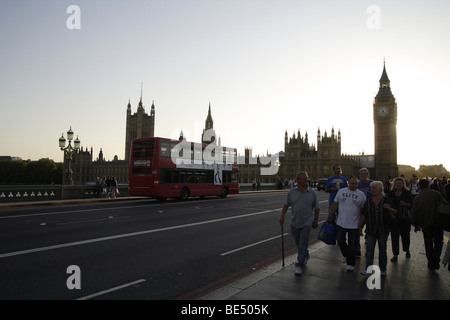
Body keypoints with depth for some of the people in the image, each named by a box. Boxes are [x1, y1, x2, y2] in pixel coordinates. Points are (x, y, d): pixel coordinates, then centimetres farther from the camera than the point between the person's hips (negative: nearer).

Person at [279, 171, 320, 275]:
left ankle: (299, 265, 2)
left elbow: (317, 208, 5)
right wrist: (282, 216, -3)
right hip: (295, 222, 3)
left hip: (307, 223, -3)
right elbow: (286, 205, 6)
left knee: (303, 244, -6)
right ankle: (305, 256, 43)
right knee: (298, 243, 16)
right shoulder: (292, 192, 0)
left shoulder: (312, 193, -2)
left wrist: (315, 221, 3)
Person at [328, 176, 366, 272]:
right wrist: (330, 217, 5)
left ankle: (350, 264, 19)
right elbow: (335, 205, 6)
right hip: (341, 223, 2)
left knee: (352, 245, 4)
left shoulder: (361, 194, -3)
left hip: (354, 224, -2)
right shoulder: (341, 191, 2)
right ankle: (345, 254, 36)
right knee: (340, 240, 7)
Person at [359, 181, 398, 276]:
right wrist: (360, 228, 4)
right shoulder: (368, 202, 2)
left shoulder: (386, 200, -2)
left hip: (383, 229, -1)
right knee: (370, 249, -3)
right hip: (371, 230, 1)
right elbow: (363, 216, 4)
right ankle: (368, 269, -2)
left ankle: (382, 270, 22)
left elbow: (395, 212, 2)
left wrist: (389, 208, -19)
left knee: (382, 249, 10)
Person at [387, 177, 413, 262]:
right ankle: (395, 254, 5)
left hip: (405, 218, 0)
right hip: (394, 217, 1)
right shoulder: (391, 193, 5)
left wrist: (404, 204, -17)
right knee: (394, 236, -3)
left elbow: (411, 204, -1)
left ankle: (407, 250, 38)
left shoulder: (407, 193, 1)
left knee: (405, 235, 12)